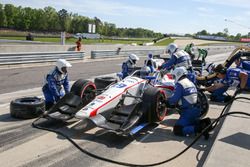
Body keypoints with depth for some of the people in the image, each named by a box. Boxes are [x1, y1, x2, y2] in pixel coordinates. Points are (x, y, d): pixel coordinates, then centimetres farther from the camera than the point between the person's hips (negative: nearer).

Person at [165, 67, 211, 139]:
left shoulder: (179, 84, -11)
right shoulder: (191, 83, 16)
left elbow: (174, 99, -15)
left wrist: (168, 101, 7)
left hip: (188, 112, -9)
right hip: (196, 110, 9)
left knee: (177, 130, -8)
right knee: (190, 122, 33)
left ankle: (198, 128, -23)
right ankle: (203, 122, 7)